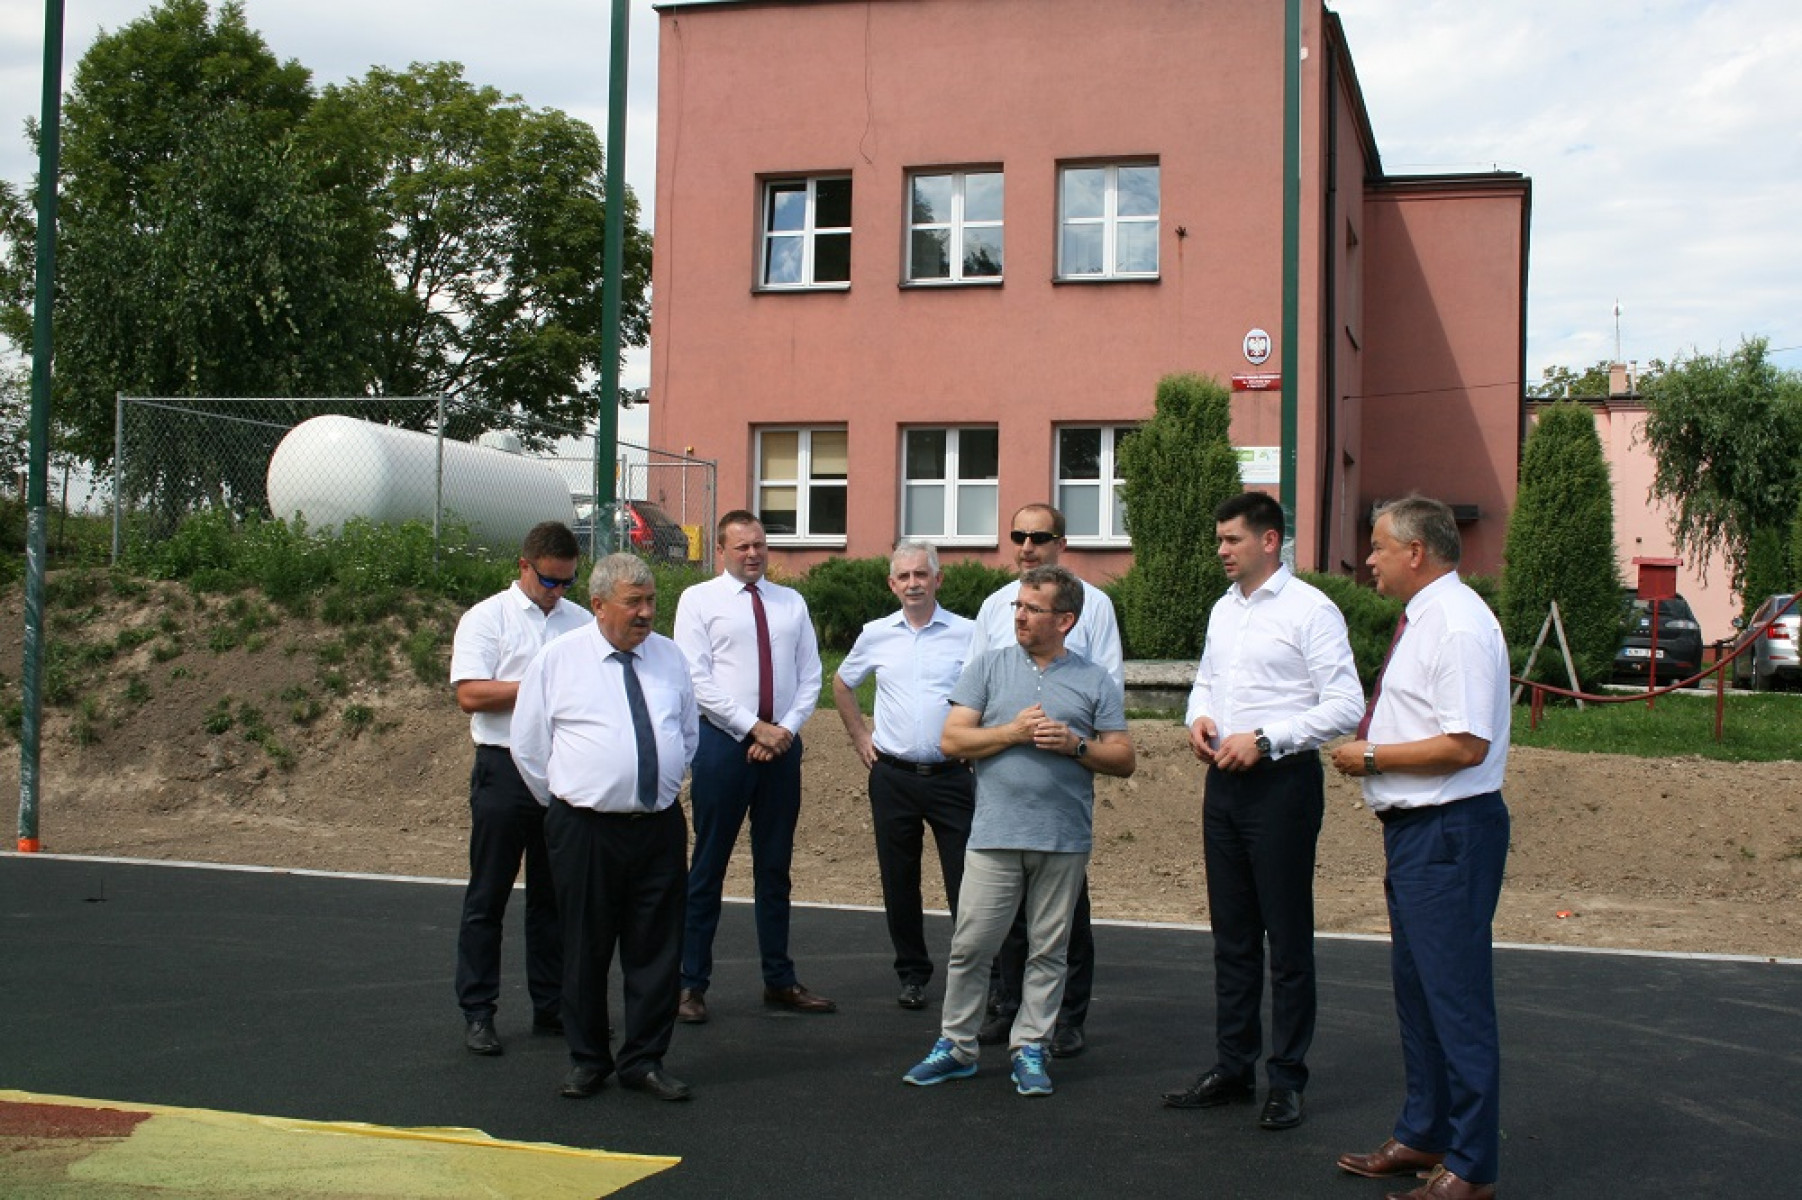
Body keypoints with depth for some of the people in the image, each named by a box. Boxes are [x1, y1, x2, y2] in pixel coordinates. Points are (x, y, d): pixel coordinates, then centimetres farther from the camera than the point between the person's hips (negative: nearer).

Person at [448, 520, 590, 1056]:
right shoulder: (487, 619, 0)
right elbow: (470, 695, -10)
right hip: (505, 770, -4)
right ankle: (477, 1012, 9)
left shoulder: (582, 622, 13)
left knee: (555, 896, 10)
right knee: (488, 896, 2)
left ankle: (552, 1007, 18)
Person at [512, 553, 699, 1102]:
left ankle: (644, 1060, 16)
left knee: (656, 949, 5)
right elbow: (528, 744, 5)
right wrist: (562, 802, 8)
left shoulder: (669, 656, 9)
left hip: (660, 827, 3)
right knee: (585, 949, 6)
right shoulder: (557, 660, -2)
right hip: (586, 830, -3)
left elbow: (689, 732, 22)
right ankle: (587, 1061, 19)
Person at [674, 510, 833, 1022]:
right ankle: (692, 984, 8)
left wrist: (786, 729, -7)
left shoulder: (791, 602, 12)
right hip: (724, 743, -4)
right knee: (709, 865, 1)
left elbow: (810, 677, 9)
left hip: (782, 745, 4)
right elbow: (698, 680, -9)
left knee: (776, 866, 11)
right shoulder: (698, 600, -1)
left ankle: (780, 981, 19)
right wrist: (756, 727, -14)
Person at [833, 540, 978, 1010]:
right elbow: (842, 683, 23)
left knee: (966, 880, -4)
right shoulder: (876, 635, 7)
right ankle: (912, 974, 23)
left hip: (951, 775, -3)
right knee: (899, 883, 9)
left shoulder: (968, 634, -2)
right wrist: (859, 736, 16)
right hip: (892, 776, 3)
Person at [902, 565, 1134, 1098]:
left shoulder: (1095, 682, 8)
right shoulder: (988, 667, 7)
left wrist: (1075, 744, -10)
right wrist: (1014, 731, -10)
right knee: (970, 944, 0)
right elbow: (952, 740, 0)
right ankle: (956, 1045, 13)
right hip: (995, 834, 0)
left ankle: (1029, 1048, 18)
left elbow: (1123, 759, 6)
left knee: (1048, 950, 7)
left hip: (1065, 839, 1)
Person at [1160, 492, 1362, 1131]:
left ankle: (1287, 1079, 9)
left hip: (1282, 783, -7)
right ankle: (1231, 1067, 23)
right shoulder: (1223, 609, 14)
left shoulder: (1309, 609, -10)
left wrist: (1264, 740, -19)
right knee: (1232, 935, 13)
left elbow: (1345, 706, -14)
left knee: (1287, 938, 1)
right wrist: (1199, 717, 4)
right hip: (1224, 783, 7)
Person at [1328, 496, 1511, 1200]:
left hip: (1450, 834, -11)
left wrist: (1371, 756, -15)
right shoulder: (1422, 620, 14)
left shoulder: (1459, 626, -18)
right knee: (1414, 986, 19)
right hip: (1413, 827, 11)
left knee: (1455, 996, -3)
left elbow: (1466, 745, -25)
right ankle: (1423, 1136, 33)